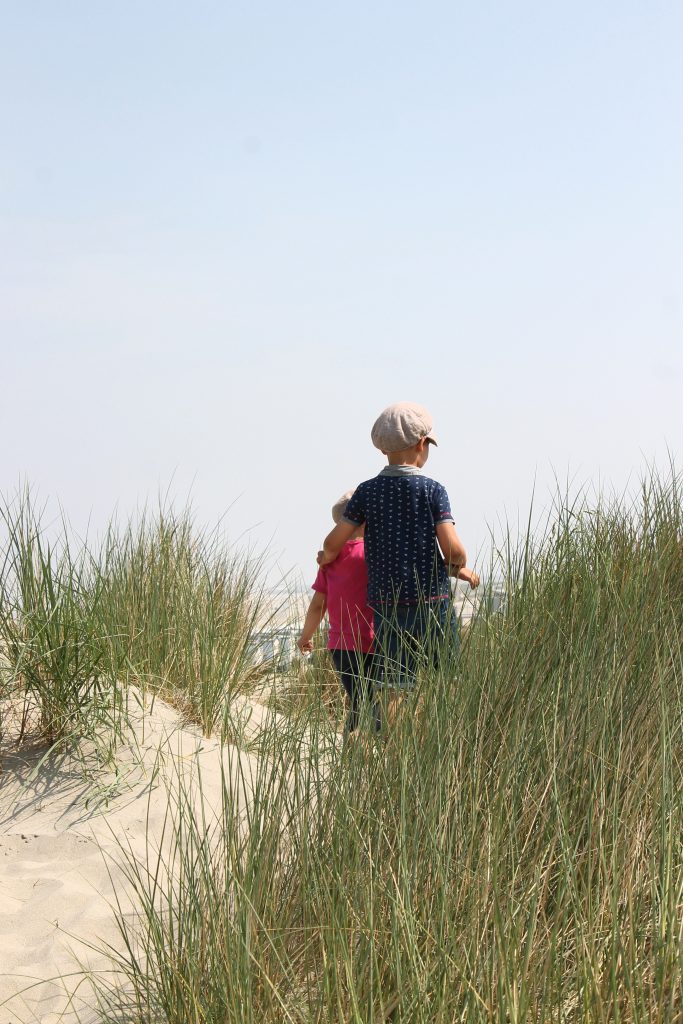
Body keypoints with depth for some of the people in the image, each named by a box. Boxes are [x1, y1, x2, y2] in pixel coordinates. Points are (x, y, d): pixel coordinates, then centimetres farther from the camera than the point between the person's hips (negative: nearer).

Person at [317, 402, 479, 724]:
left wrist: (325, 558, 25)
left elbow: (332, 544, 2)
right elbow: (454, 550, -12)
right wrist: (461, 569, 10)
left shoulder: (367, 492, 3)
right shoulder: (432, 490, -4)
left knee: (393, 692, 0)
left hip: (386, 606, 2)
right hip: (433, 603, -2)